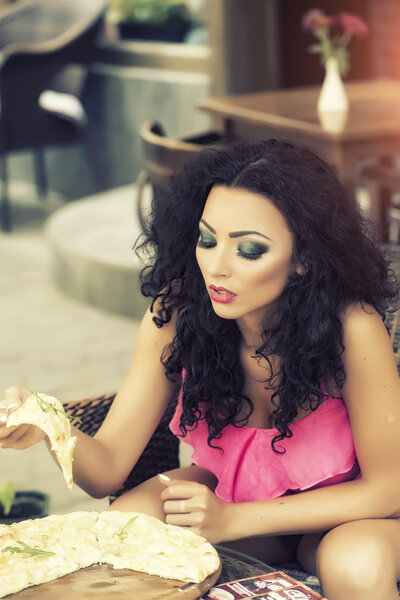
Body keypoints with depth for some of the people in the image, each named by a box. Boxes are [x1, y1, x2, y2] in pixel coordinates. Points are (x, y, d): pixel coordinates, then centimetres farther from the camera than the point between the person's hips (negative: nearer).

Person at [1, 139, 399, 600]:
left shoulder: (352, 328, -31)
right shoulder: (175, 315, -20)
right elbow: (107, 469, -17)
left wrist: (233, 519, -27)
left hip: (343, 515, -3)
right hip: (228, 493, 3)